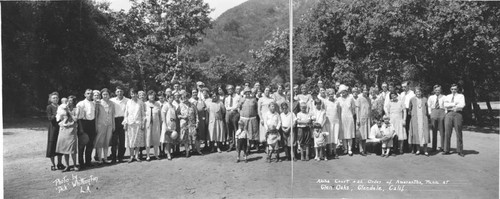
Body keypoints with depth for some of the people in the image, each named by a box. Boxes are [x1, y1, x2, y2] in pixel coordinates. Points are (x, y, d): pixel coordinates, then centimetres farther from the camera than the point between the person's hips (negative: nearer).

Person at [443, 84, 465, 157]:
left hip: (457, 114, -2)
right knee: (447, 133, 0)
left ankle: (460, 151, 2)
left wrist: (450, 105, -8)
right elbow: (445, 105, 0)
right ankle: (446, 150, 4)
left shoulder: (461, 96, 11)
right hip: (449, 114, 2)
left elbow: (462, 105, -7)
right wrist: (455, 104, -10)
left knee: (459, 133, -3)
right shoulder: (447, 97, 18)